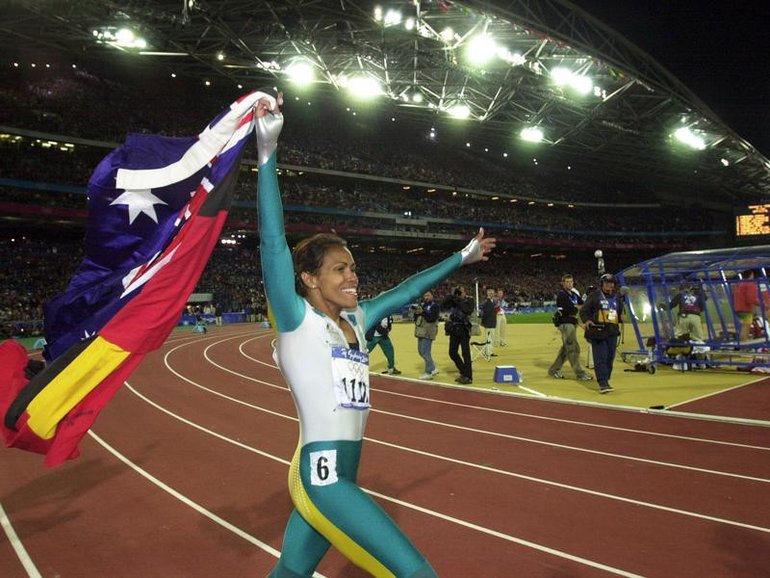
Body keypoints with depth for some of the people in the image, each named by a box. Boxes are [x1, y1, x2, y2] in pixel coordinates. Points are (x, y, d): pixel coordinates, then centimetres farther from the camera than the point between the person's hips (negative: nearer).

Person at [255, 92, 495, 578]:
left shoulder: (357, 320, 9)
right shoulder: (298, 319, -9)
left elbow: (408, 290, 19)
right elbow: (273, 242, -20)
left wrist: (462, 258, 28)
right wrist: (268, 154, -27)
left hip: (336, 478, 7)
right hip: (320, 478, -7)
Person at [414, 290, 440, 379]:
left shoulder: (435, 306, -7)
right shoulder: (422, 304, 14)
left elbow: (432, 318, -20)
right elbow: (415, 318, 14)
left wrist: (423, 312, -26)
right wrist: (416, 313, -7)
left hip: (428, 332, -8)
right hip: (421, 332, 8)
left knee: (425, 352, -11)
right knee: (421, 351, 14)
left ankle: (429, 372, 0)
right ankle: (433, 368, 25)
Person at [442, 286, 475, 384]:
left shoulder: (469, 300, -3)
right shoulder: (453, 301, 9)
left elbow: (468, 310, -21)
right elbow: (443, 305, -3)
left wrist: (459, 301, -17)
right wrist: (451, 295, -9)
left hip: (464, 330, -6)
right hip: (454, 330, 6)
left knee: (465, 353, -3)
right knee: (452, 353, 9)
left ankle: (468, 377, 5)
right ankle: (464, 373, 24)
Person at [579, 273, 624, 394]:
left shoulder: (617, 298, 17)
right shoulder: (594, 296, 0)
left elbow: (620, 313, 25)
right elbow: (583, 311, -1)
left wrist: (621, 317, 2)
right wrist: (586, 320, -19)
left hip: (612, 332, 6)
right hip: (598, 332, -6)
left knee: (610, 358, 9)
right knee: (600, 358, -9)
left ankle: (605, 381, 22)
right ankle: (603, 383, -9)